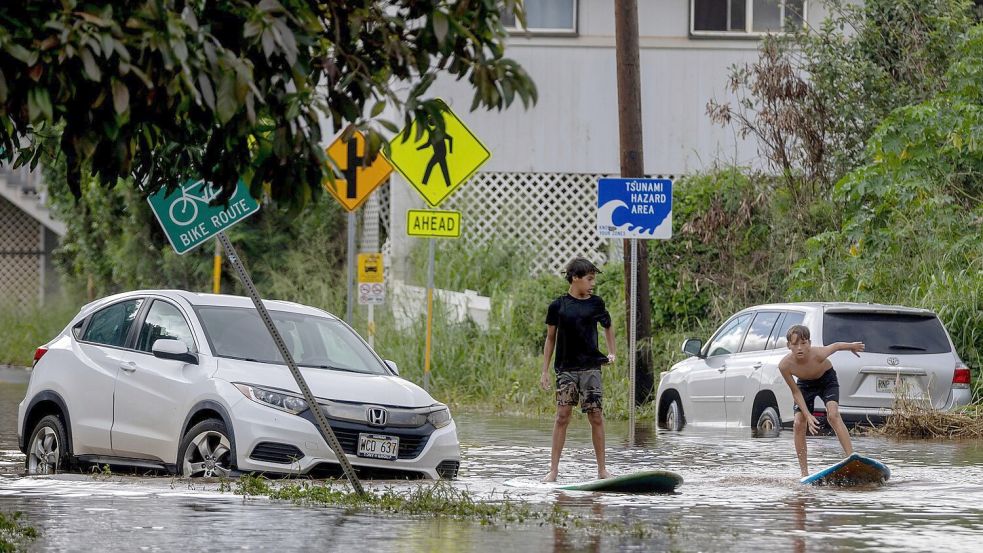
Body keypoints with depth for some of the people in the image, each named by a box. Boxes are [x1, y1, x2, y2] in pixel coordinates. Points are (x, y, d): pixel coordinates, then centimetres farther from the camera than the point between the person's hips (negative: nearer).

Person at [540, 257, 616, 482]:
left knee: (596, 417, -2)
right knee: (562, 416, -5)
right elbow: (550, 338, 8)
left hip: (591, 367, 1)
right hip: (566, 368, -1)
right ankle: (553, 470, -2)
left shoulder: (596, 303, 6)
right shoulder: (558, 306, 2)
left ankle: (602, 468, 4)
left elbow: (608, 327, 24)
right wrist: (545, 371, 5)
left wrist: (611, 354, 15)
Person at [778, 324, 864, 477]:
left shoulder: (818, 354, -38)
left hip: (827, 380, -2)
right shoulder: (785, 365, -31)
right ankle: (804, 473, 0)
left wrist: (852, 346, 5)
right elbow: (796, 392, -19)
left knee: (833, 415, -26)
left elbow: (836, 346, -15)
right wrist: (807, 415, -25)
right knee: (799, 424, -9)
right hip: (805, 384, 2)